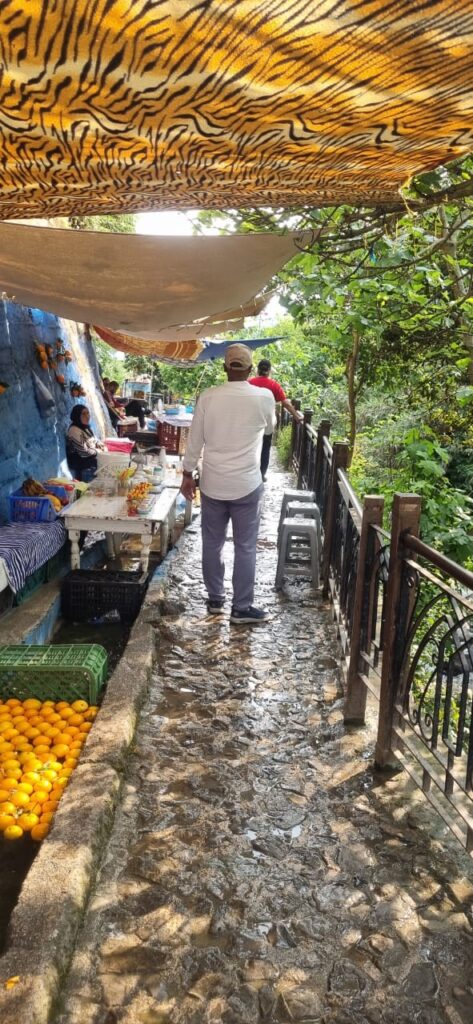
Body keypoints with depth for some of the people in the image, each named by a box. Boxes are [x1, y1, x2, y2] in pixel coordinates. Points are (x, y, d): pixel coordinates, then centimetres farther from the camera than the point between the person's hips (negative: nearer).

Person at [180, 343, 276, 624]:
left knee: (212, 543, 14)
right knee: (245, 547, 7)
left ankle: (215, 599, 26)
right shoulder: (264, 397, -8)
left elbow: (195, 439, 0)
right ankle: (242, 607, 13)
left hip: (212, 483, 2)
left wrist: (188, 474, 11)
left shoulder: (208, 397, -5)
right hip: (247, 485, -2)